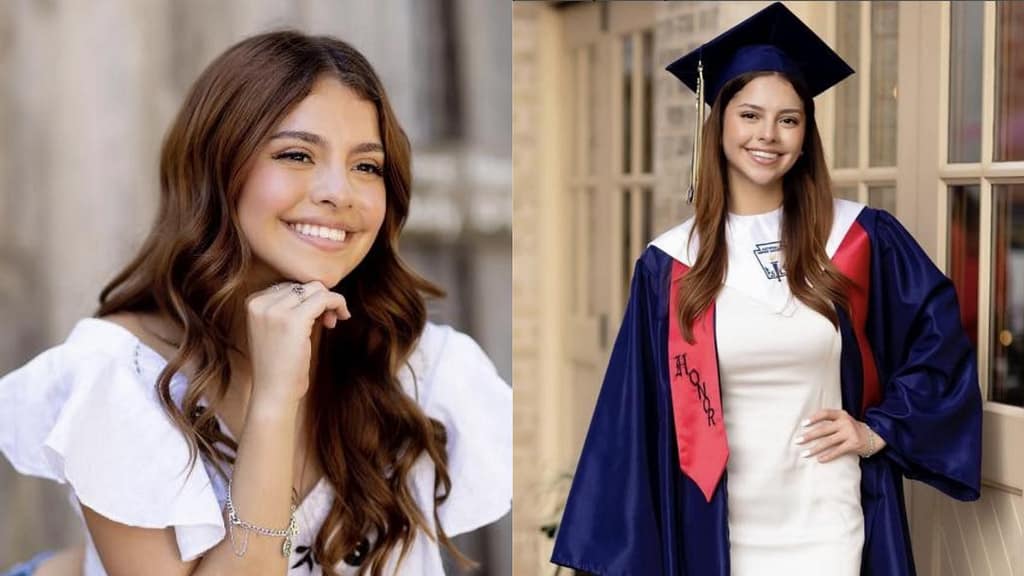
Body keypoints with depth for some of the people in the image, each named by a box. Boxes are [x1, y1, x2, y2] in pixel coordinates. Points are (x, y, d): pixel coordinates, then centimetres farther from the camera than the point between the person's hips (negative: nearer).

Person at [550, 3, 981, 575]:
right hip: (717, 527, 1)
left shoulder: (861, 239, -3)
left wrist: (880, 428, -2)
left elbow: (940, 333, 7)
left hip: (829, 524, 0)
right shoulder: (670, 265, -2)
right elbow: (638, 411, 1)